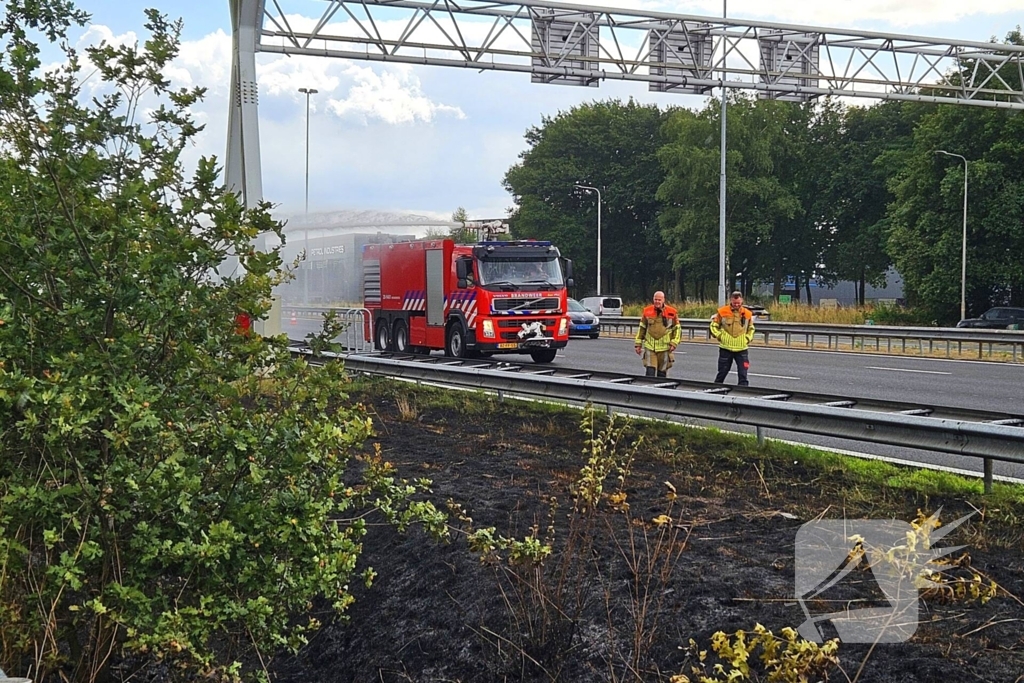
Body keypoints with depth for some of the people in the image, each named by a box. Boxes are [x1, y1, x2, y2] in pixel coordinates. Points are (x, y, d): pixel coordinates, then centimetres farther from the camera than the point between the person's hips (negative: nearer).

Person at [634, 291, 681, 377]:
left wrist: (674, 343, -7)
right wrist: (638, 343, 8)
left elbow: (677, 329, 5)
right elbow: (642, 328, 12)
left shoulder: (672, 313, -2)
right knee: (650, 372, -8)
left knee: (662, 373, 9)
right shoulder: (647, 311, 3)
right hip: (650, 347, 0)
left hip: (664, 348, 0)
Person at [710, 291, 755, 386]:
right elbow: (714, 325, 7)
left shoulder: (747, 314, 3)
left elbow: (751, 328, 20)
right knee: (722, 373, 9)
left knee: (743, 375, -2)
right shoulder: (723, 312, -4)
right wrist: (719, 336, -5)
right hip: (725, 348, -1)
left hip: (741, 349, 1)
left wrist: (748, 338, 6)